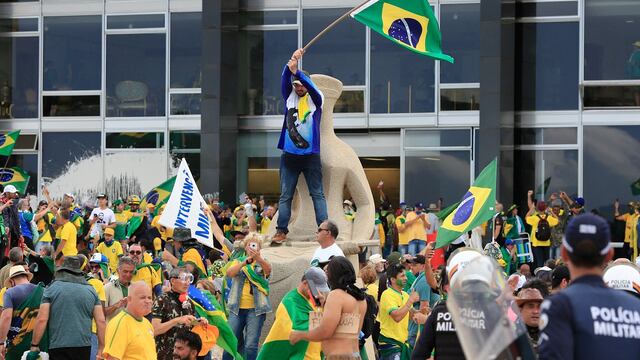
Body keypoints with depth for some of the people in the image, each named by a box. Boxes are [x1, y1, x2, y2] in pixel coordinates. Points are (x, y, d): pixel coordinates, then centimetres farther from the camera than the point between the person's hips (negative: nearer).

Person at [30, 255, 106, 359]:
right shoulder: (91, 291, 10)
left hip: (58, 347, -3)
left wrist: (34, 345, 4)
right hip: (84, 347, 3)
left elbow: (42, 319, -4)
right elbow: (101, 321, 6)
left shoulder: (52, 289, 2)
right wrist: (101, 348, 11)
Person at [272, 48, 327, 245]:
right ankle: (282, 231, 2)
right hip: (289, 154, 2)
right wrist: (291, 63, -23)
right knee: (285, 195, 2)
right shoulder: (289, 97, 10)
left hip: (310, 154, -2)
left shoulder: (316, 99, 3)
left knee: (317, 194, 0)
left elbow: (311, 86, -17)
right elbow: (285, 80, -6)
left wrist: (296, 71, -32)